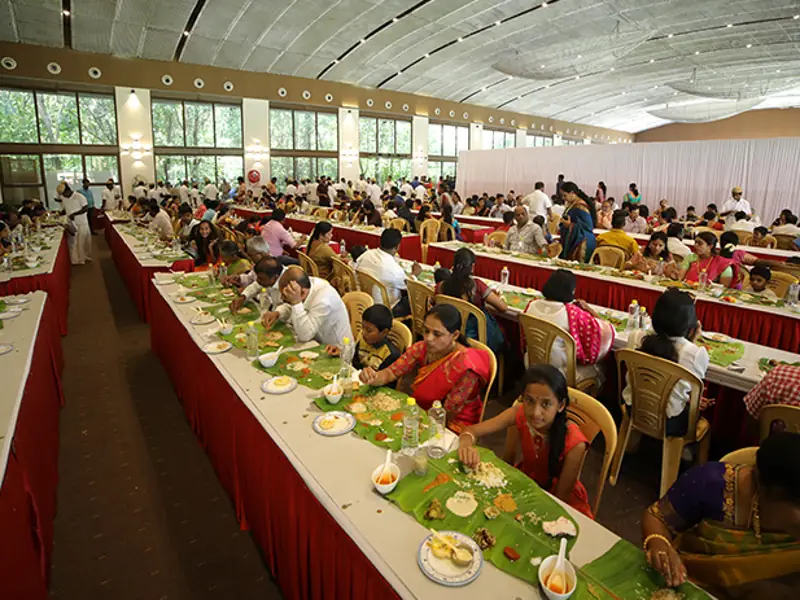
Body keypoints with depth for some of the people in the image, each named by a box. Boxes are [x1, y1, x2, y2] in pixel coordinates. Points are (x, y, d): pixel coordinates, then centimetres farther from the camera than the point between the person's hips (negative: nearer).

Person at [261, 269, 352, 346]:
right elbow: (290, 305, 10)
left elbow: (304, 336, -32)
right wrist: (276, 313, -11)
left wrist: (296, 302, -38)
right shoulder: (307, 283, -11)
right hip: (318, 342, 8)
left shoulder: (324, 299, -33)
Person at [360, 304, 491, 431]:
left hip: (451, 427, -5)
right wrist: (374, 378, -31)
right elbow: (390, 373, -10)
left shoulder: (465, 367, -26)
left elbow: (447, 415, -18)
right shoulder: (422, 348, -10)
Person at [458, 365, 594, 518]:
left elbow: (560, 496, -19)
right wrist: (466, 446, -41)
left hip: (555, 499, -3)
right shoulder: (519, 414, -21)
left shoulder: (574, 443, -31)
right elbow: (472, 431, -19)